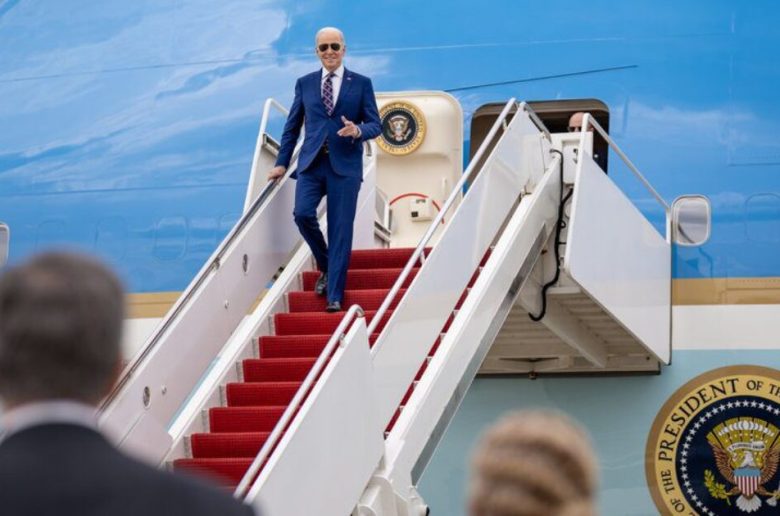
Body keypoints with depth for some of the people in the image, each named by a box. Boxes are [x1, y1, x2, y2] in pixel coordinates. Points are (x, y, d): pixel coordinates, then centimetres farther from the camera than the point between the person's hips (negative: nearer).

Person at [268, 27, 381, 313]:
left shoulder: (361, 83, 6)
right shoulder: (305, 83, 11)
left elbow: (375, 124, 5)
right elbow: (292, 126, 15)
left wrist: (358, 131, -18)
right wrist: (282, 163, 10)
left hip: (345, 165, -2)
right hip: (312, 163, 2)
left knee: (340, 230, -4)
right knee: (302, 213, -19)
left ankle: (334, 296, 0)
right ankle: (325, 266, 8)